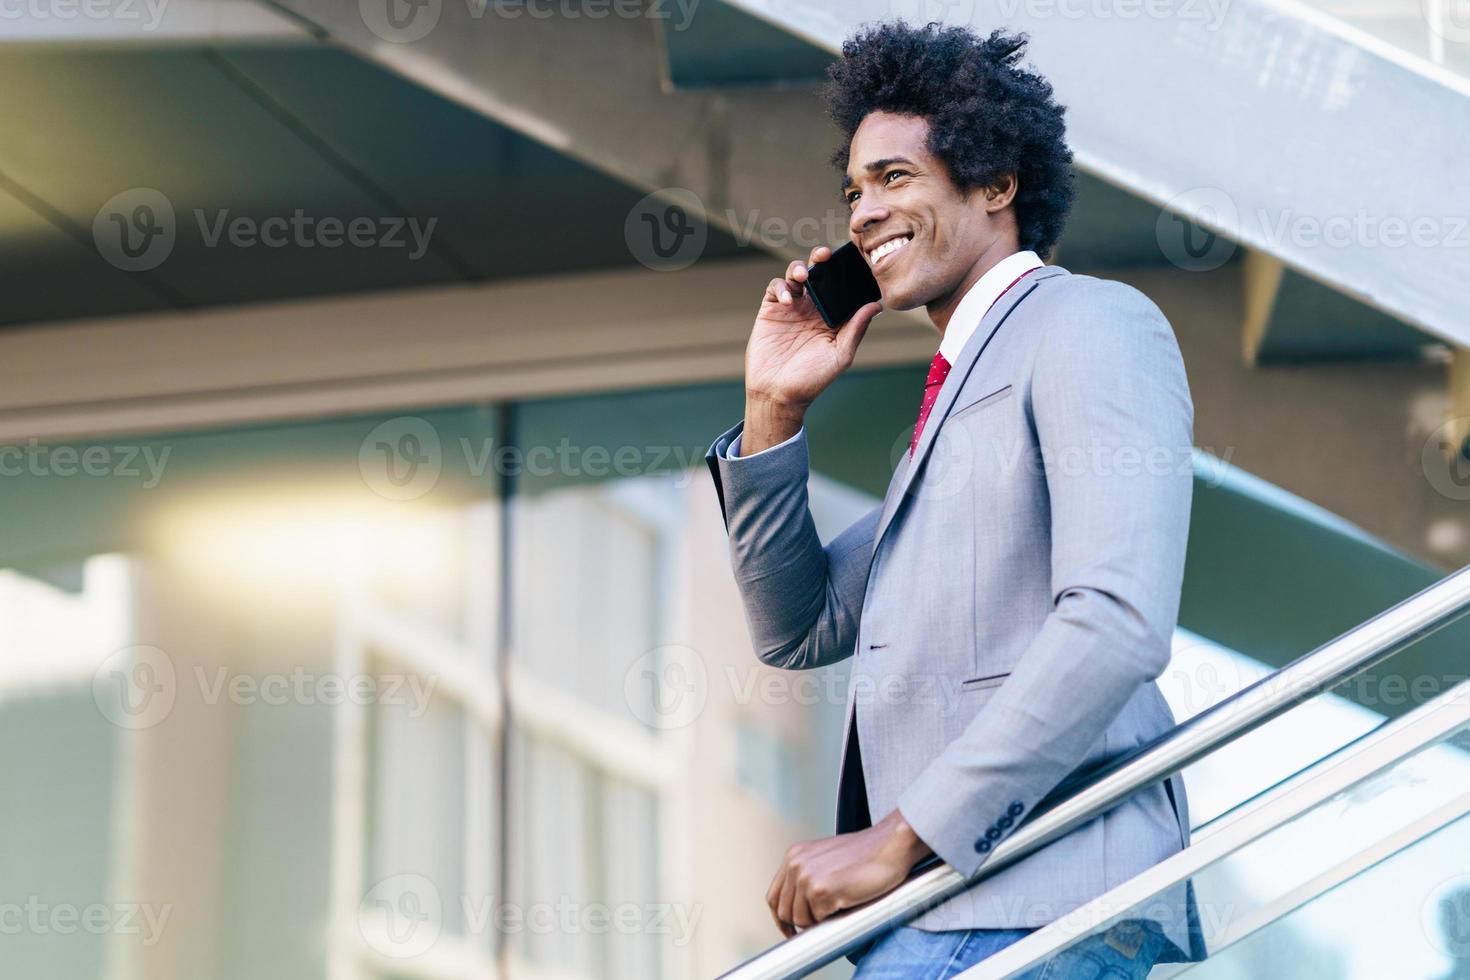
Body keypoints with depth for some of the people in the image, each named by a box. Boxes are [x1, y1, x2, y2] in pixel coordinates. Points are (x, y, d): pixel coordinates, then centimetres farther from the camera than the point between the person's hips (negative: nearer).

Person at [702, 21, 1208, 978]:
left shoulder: (1091, 324, -4)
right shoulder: (958, 395, 25)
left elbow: (1119, 623, -18)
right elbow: (799, 630, 25)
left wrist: (902, 838, -18)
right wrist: (774, 411, 13)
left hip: (1039, 898, -9)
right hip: (947, 903, 9)